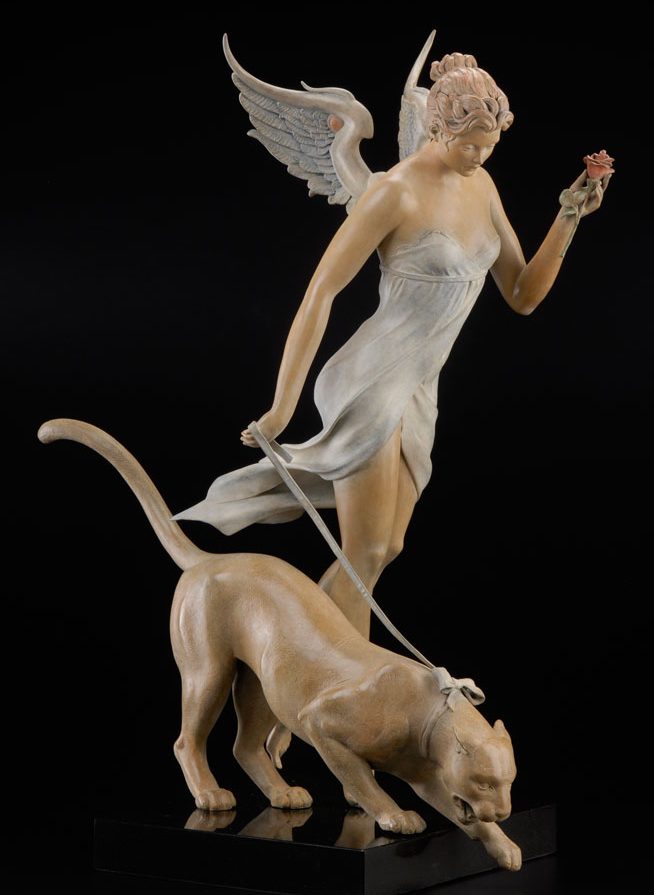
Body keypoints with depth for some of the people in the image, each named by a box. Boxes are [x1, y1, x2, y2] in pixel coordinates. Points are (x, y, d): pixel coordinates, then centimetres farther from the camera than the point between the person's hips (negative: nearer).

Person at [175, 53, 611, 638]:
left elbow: (523, 295, 10)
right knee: (366, 554, -5)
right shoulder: (397, 191, -17)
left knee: (388, 548, 14)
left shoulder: (480, 185, 6)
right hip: (371, 383, -9)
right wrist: (282, 407, -20)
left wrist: (568, 220, -6)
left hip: (418, 393, 9)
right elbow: (320, 292, -17)